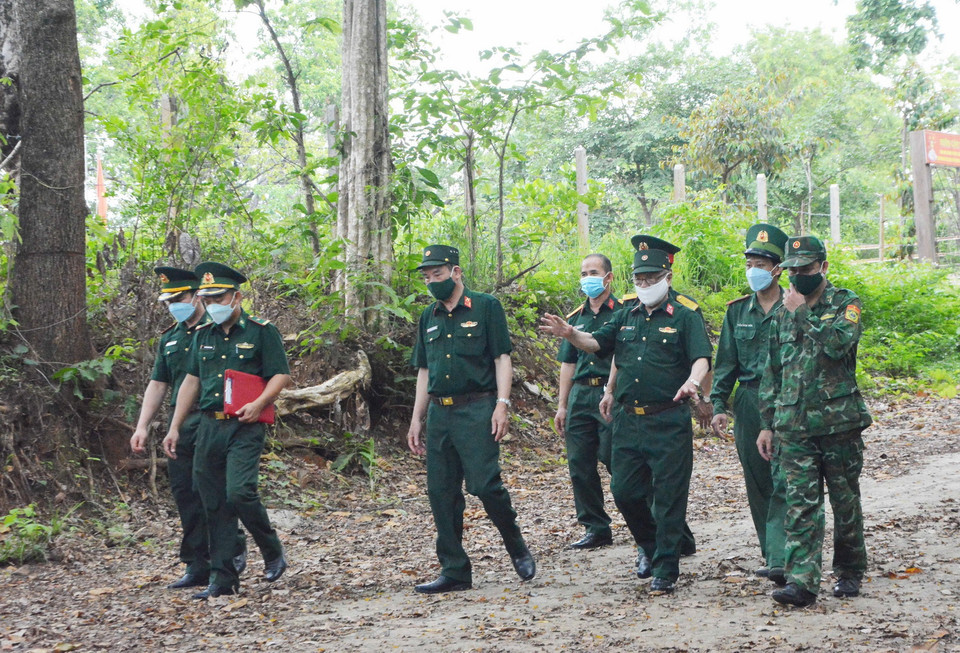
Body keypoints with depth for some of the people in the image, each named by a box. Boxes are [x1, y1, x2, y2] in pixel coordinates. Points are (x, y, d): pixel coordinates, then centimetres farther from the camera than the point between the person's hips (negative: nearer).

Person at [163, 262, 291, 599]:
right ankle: (222, 578, 12)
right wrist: (174, 428, 15)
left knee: (239, 493, -19)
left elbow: (281, 375, -4)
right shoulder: (203, 335, 15)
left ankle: (273, 553, 4)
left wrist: (258, 403, -20)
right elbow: (191, 381, 19)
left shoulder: (262, 331, -2)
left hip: (244, 428, -6)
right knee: (214, 505, 5)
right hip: (209, 427, 6)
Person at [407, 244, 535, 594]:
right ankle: (454, 571, 12)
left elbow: (503, 358, -4)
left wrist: (502, 404, -14)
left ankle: (517, 549, 10)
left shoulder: (486, 307, 0)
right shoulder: (429, 317, 16)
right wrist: (417, 419, 15)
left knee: (485, 484, -15)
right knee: (441, 493, 4)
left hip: (477, 410, -6)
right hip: (439, 413, 6)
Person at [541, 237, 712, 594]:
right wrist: (570, 334, -11)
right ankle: (650, 547, 31)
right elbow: (596, 343, 11)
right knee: (624, 491, 7)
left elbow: (701, 357, -13)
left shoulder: (685, 317, -2)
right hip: (627, 421, 5)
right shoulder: (626, 317, 15)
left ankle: (665, 569, 8)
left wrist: (692, 381, -35)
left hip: (669, 423, -5)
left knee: (668, 496, -1)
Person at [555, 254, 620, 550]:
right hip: (580, 396, 6)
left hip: (611, 394, -6)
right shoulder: (576, 317, 17)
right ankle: (596, 528, 13)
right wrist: (562, 405, 16)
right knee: (580, 465, 4)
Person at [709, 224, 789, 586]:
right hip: (748, 403, 5)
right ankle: (771, 554, 22)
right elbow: (725, 363, 10)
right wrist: (719, 405, 1)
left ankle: (782, 561, -16)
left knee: (784, 482, -12)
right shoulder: (738, 311, 10)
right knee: (758, 484, 9)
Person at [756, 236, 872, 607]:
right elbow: (772, 372, 16)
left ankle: (850, 572, 24)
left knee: (845, 502, 8)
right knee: (801, 504, -4)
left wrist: (802, 312, -15)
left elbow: (837, 343, -23)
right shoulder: (783, 314, 12)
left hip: (839, 423, -3)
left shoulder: (846, 304, -1)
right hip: (793, 426, 3)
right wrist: (766, 424, 13)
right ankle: (801, 580, -7)